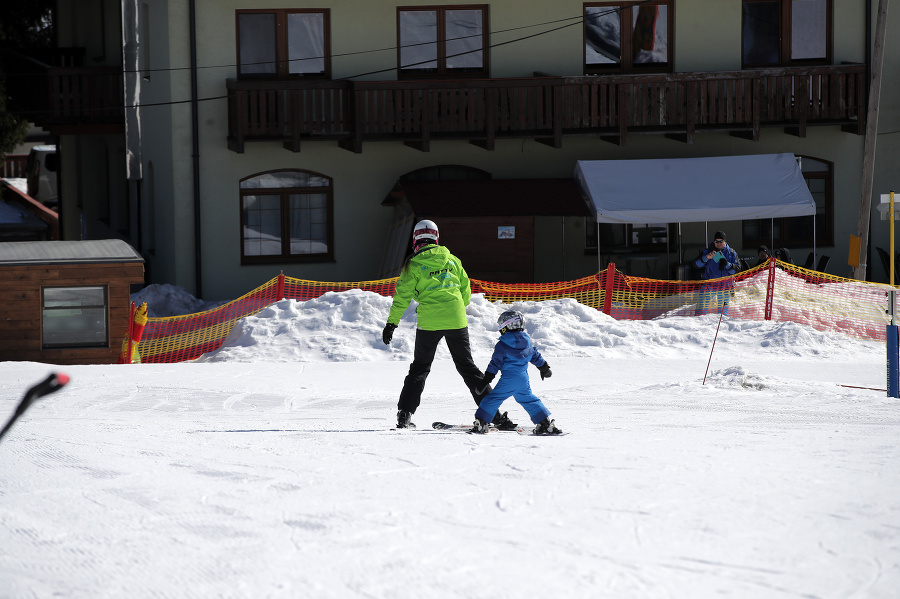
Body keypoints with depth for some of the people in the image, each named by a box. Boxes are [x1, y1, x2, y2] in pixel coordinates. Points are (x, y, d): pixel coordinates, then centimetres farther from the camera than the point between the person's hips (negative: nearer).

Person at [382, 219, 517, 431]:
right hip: (456, 321, 2)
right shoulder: (452, 260, 9)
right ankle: (494, 415, 4)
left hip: (429, 323, -2)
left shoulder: (414, 265, -1)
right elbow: (466, 291, 12)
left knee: (419, 368, 12)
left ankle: (404, 415, 4)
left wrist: (391, 323, 5)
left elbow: (402, 297, -2)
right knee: (467, 366, 9)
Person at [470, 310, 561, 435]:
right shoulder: (526, 342, 10)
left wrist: (487, 378, -2)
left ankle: (480, 422, -3)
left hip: (507, 380, -5)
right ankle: (545, 423, 9)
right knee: (528, 400, 15)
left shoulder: (502, 345, -6)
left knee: (493, 399, 1)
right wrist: (545, 368, 36)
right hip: (523, 380, 5)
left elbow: (495, 363, -7)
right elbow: (536, 356, 21)